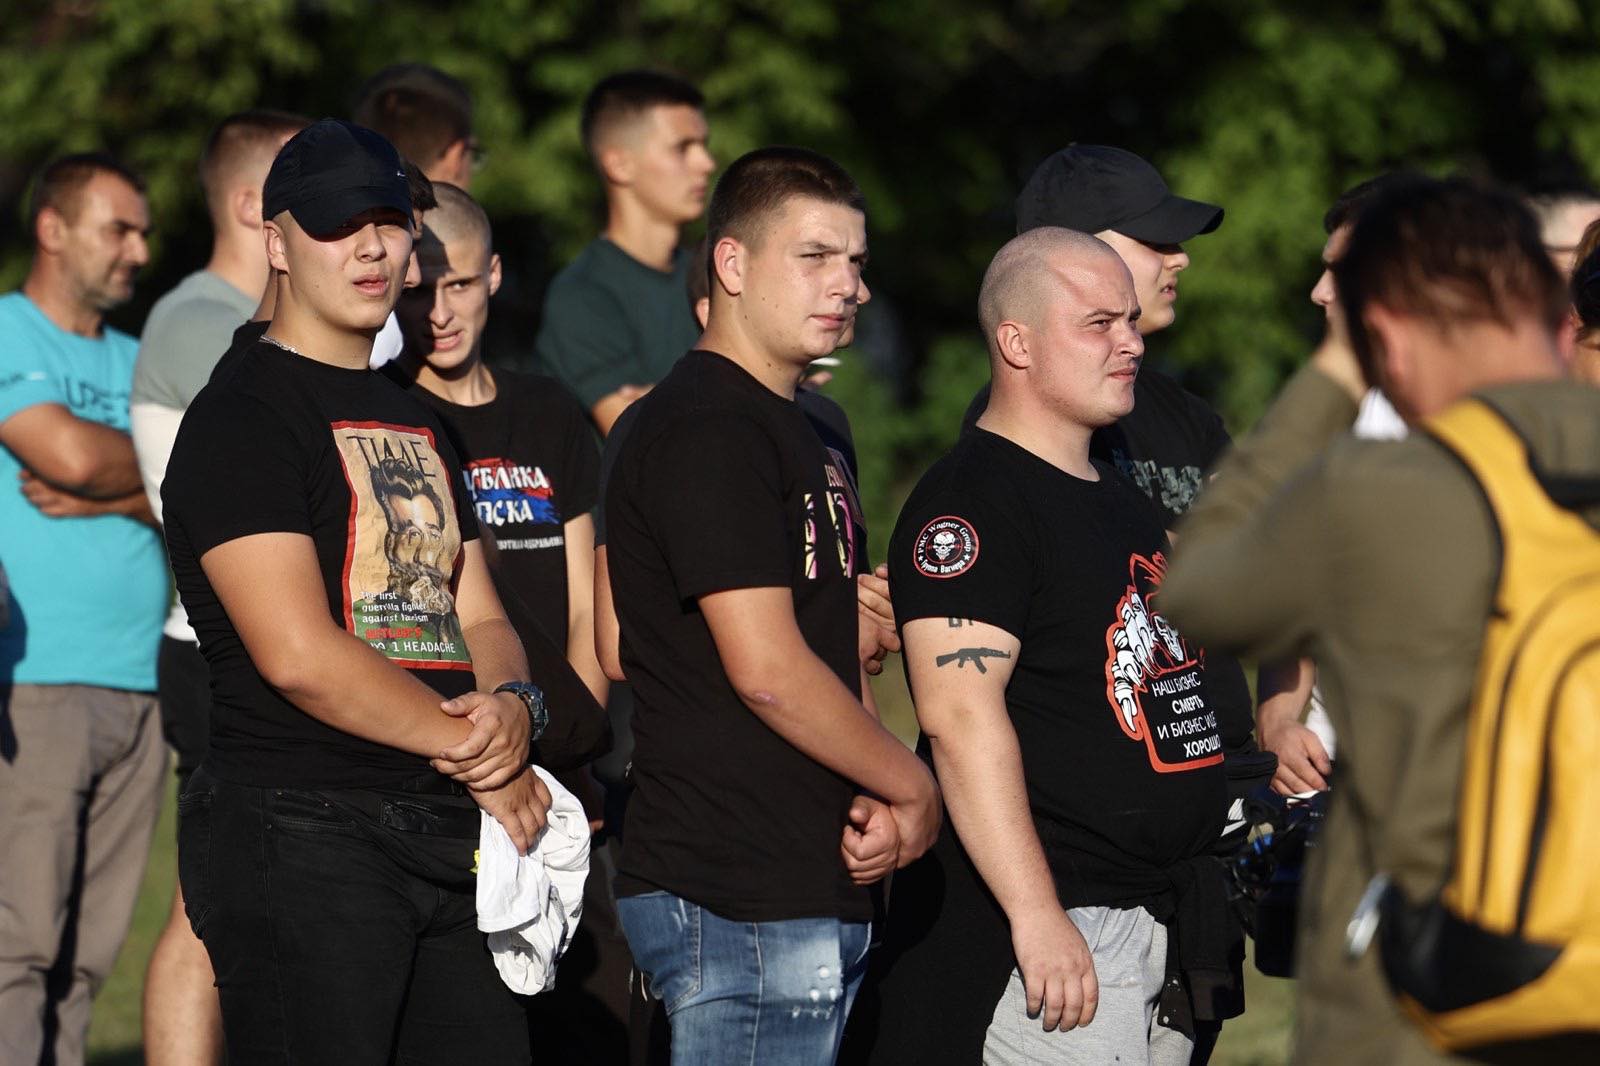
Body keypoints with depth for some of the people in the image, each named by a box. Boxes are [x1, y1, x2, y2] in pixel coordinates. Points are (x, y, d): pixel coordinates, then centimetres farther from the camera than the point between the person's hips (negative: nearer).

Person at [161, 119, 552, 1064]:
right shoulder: (244, 413, -6)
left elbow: (479, 619, 19)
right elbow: (297, 653, -16)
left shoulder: (416, 422, 22)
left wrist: (515, 706, -5)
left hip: (450, 843, 8)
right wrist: (476, 755, -9)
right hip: (298, 836, -8)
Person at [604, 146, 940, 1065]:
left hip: (818, 889, 10)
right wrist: (915, 790, -7)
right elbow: (767, 670, -19)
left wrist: (875, 798, 2)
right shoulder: (708, 431, -13)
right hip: (740, 903, -10)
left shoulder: (798, 432, 20)